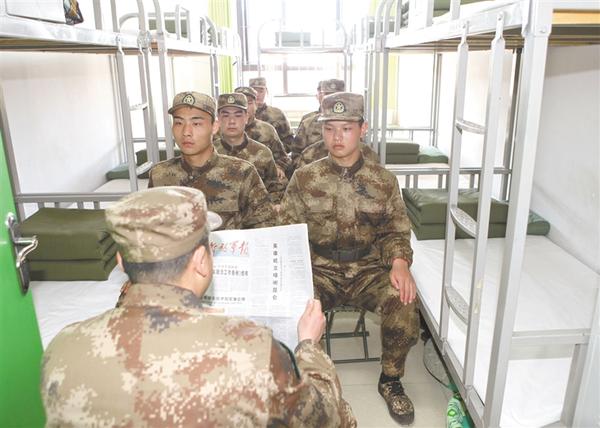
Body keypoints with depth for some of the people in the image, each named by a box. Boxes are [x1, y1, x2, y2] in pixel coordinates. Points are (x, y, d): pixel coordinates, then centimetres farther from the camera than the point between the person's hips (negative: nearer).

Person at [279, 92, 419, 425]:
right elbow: (288, 232, 4)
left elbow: (396, 231, 8)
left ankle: (390, 380, 4)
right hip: (320, 271, 0)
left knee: (404, 302, -27)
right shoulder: (304, 178, 1)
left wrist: (400, 261, -13)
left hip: (369, 270, 1)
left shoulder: (383, 180, 3)